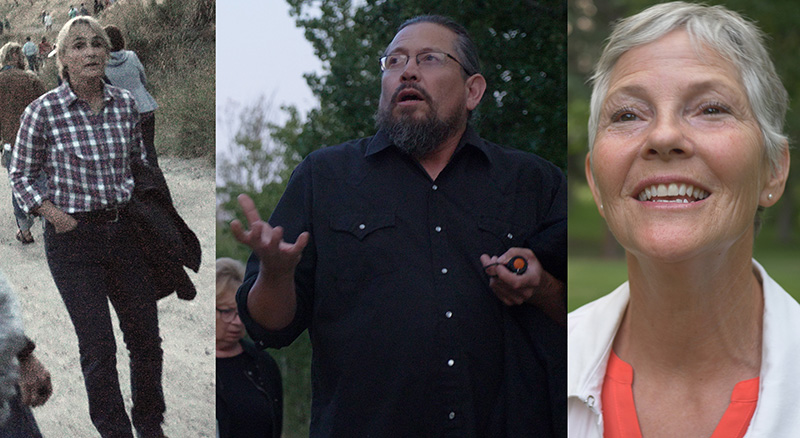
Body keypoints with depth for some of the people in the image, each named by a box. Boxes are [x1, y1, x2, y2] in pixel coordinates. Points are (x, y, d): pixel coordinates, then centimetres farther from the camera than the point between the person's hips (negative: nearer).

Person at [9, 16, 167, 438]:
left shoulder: (126, 104, 2)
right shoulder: (43, 111, -10)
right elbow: (20, 176, 0)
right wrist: (54, 214, -11)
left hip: (124, 231, 4)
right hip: (72, 238, -4)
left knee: (146, 337, 10)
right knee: (99, 347, -2)